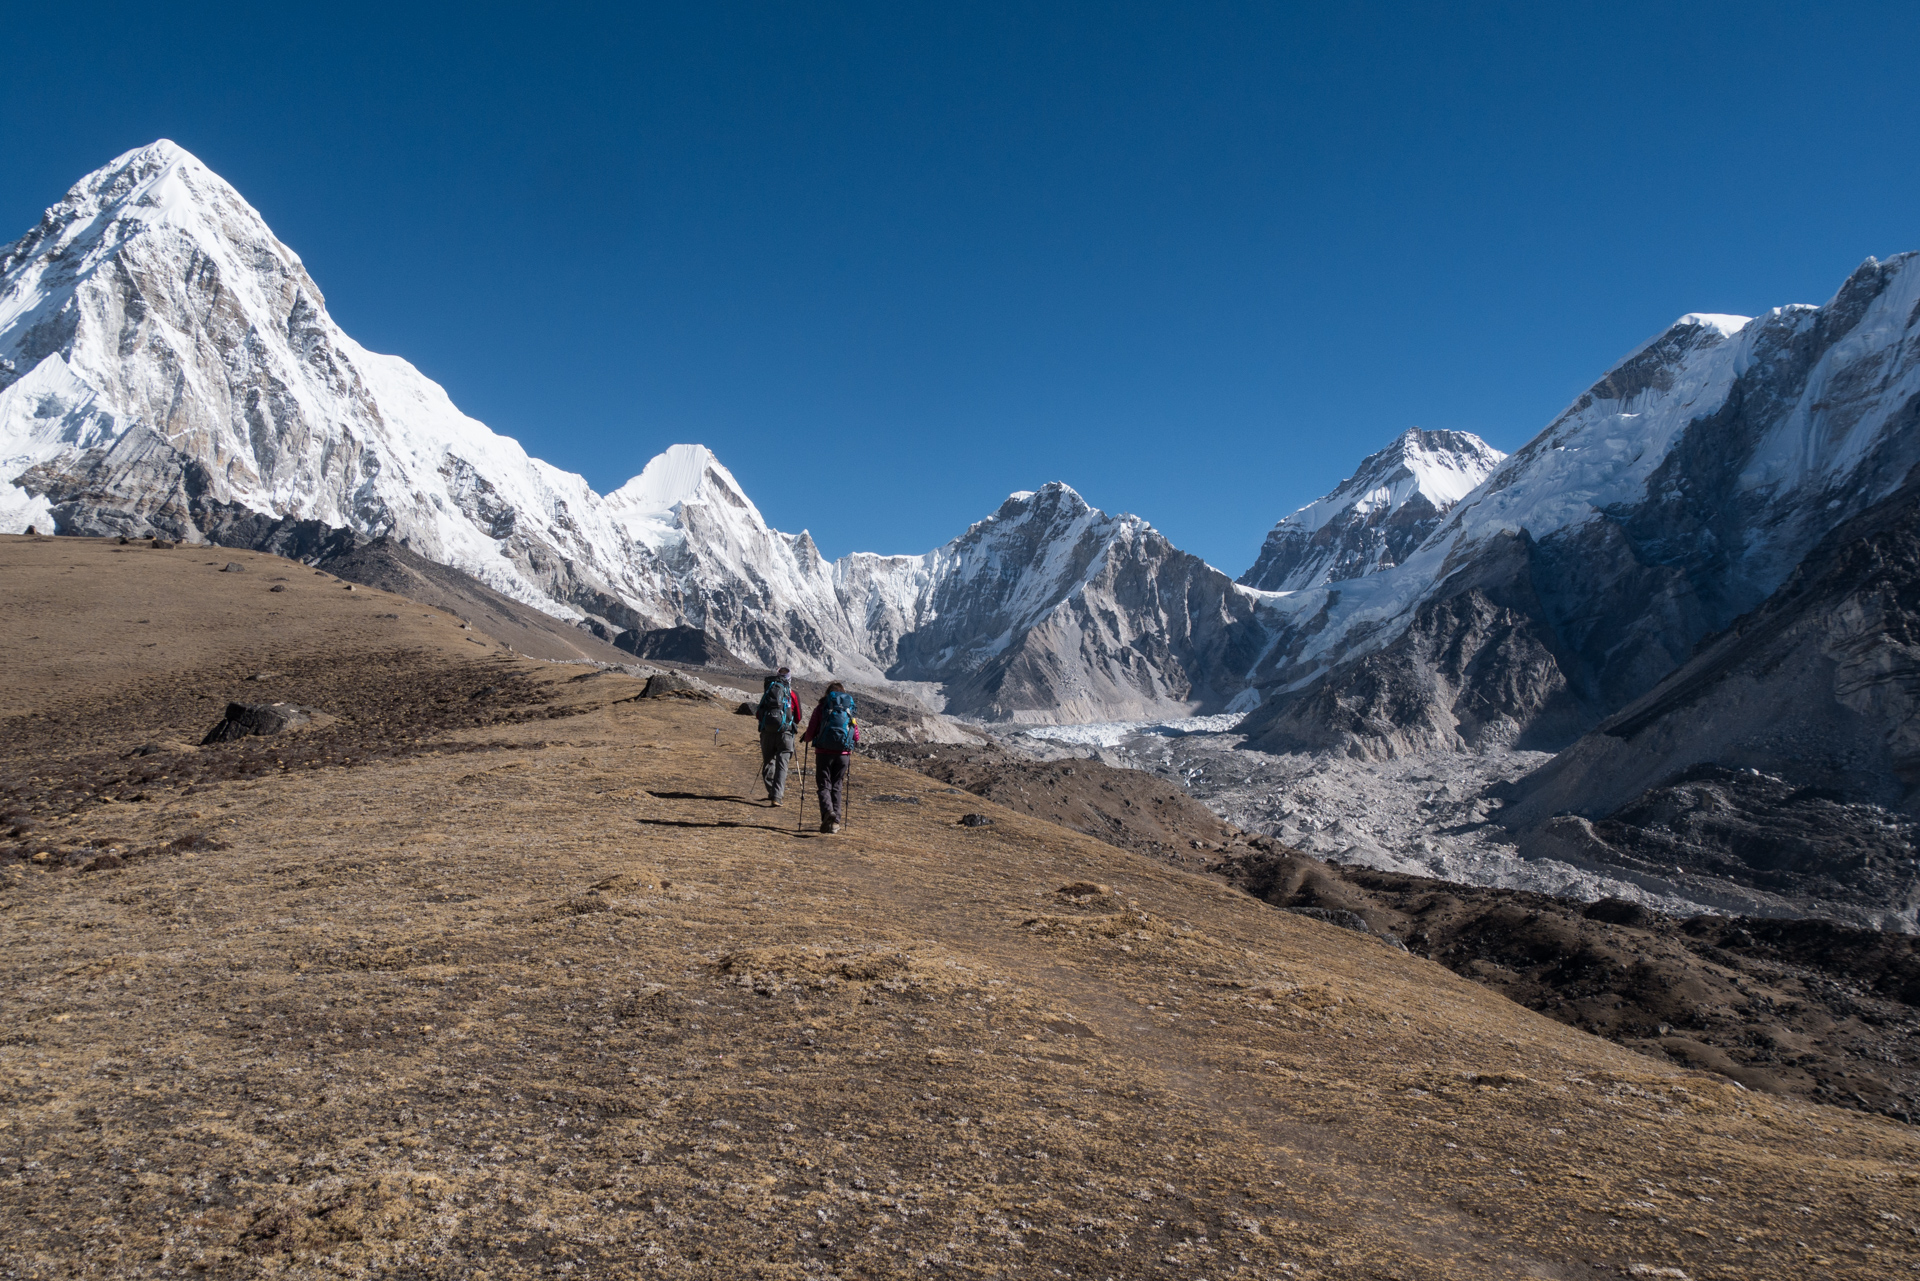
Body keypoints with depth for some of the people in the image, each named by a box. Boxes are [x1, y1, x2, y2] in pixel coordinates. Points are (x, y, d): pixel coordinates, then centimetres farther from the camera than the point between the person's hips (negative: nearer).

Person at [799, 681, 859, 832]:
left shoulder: (821, 707, 1)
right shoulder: (850, 708, 7)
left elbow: (811, 731, -1)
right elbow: (856, 736, 8)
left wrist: (805, 738, 21)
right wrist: (854, 743, 30)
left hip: (824, 752, -2)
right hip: (843, 753, 2)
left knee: (824, 785, 4)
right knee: (837, 786, 13)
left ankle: (828, 811, -22)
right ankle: (835, 821, 8)